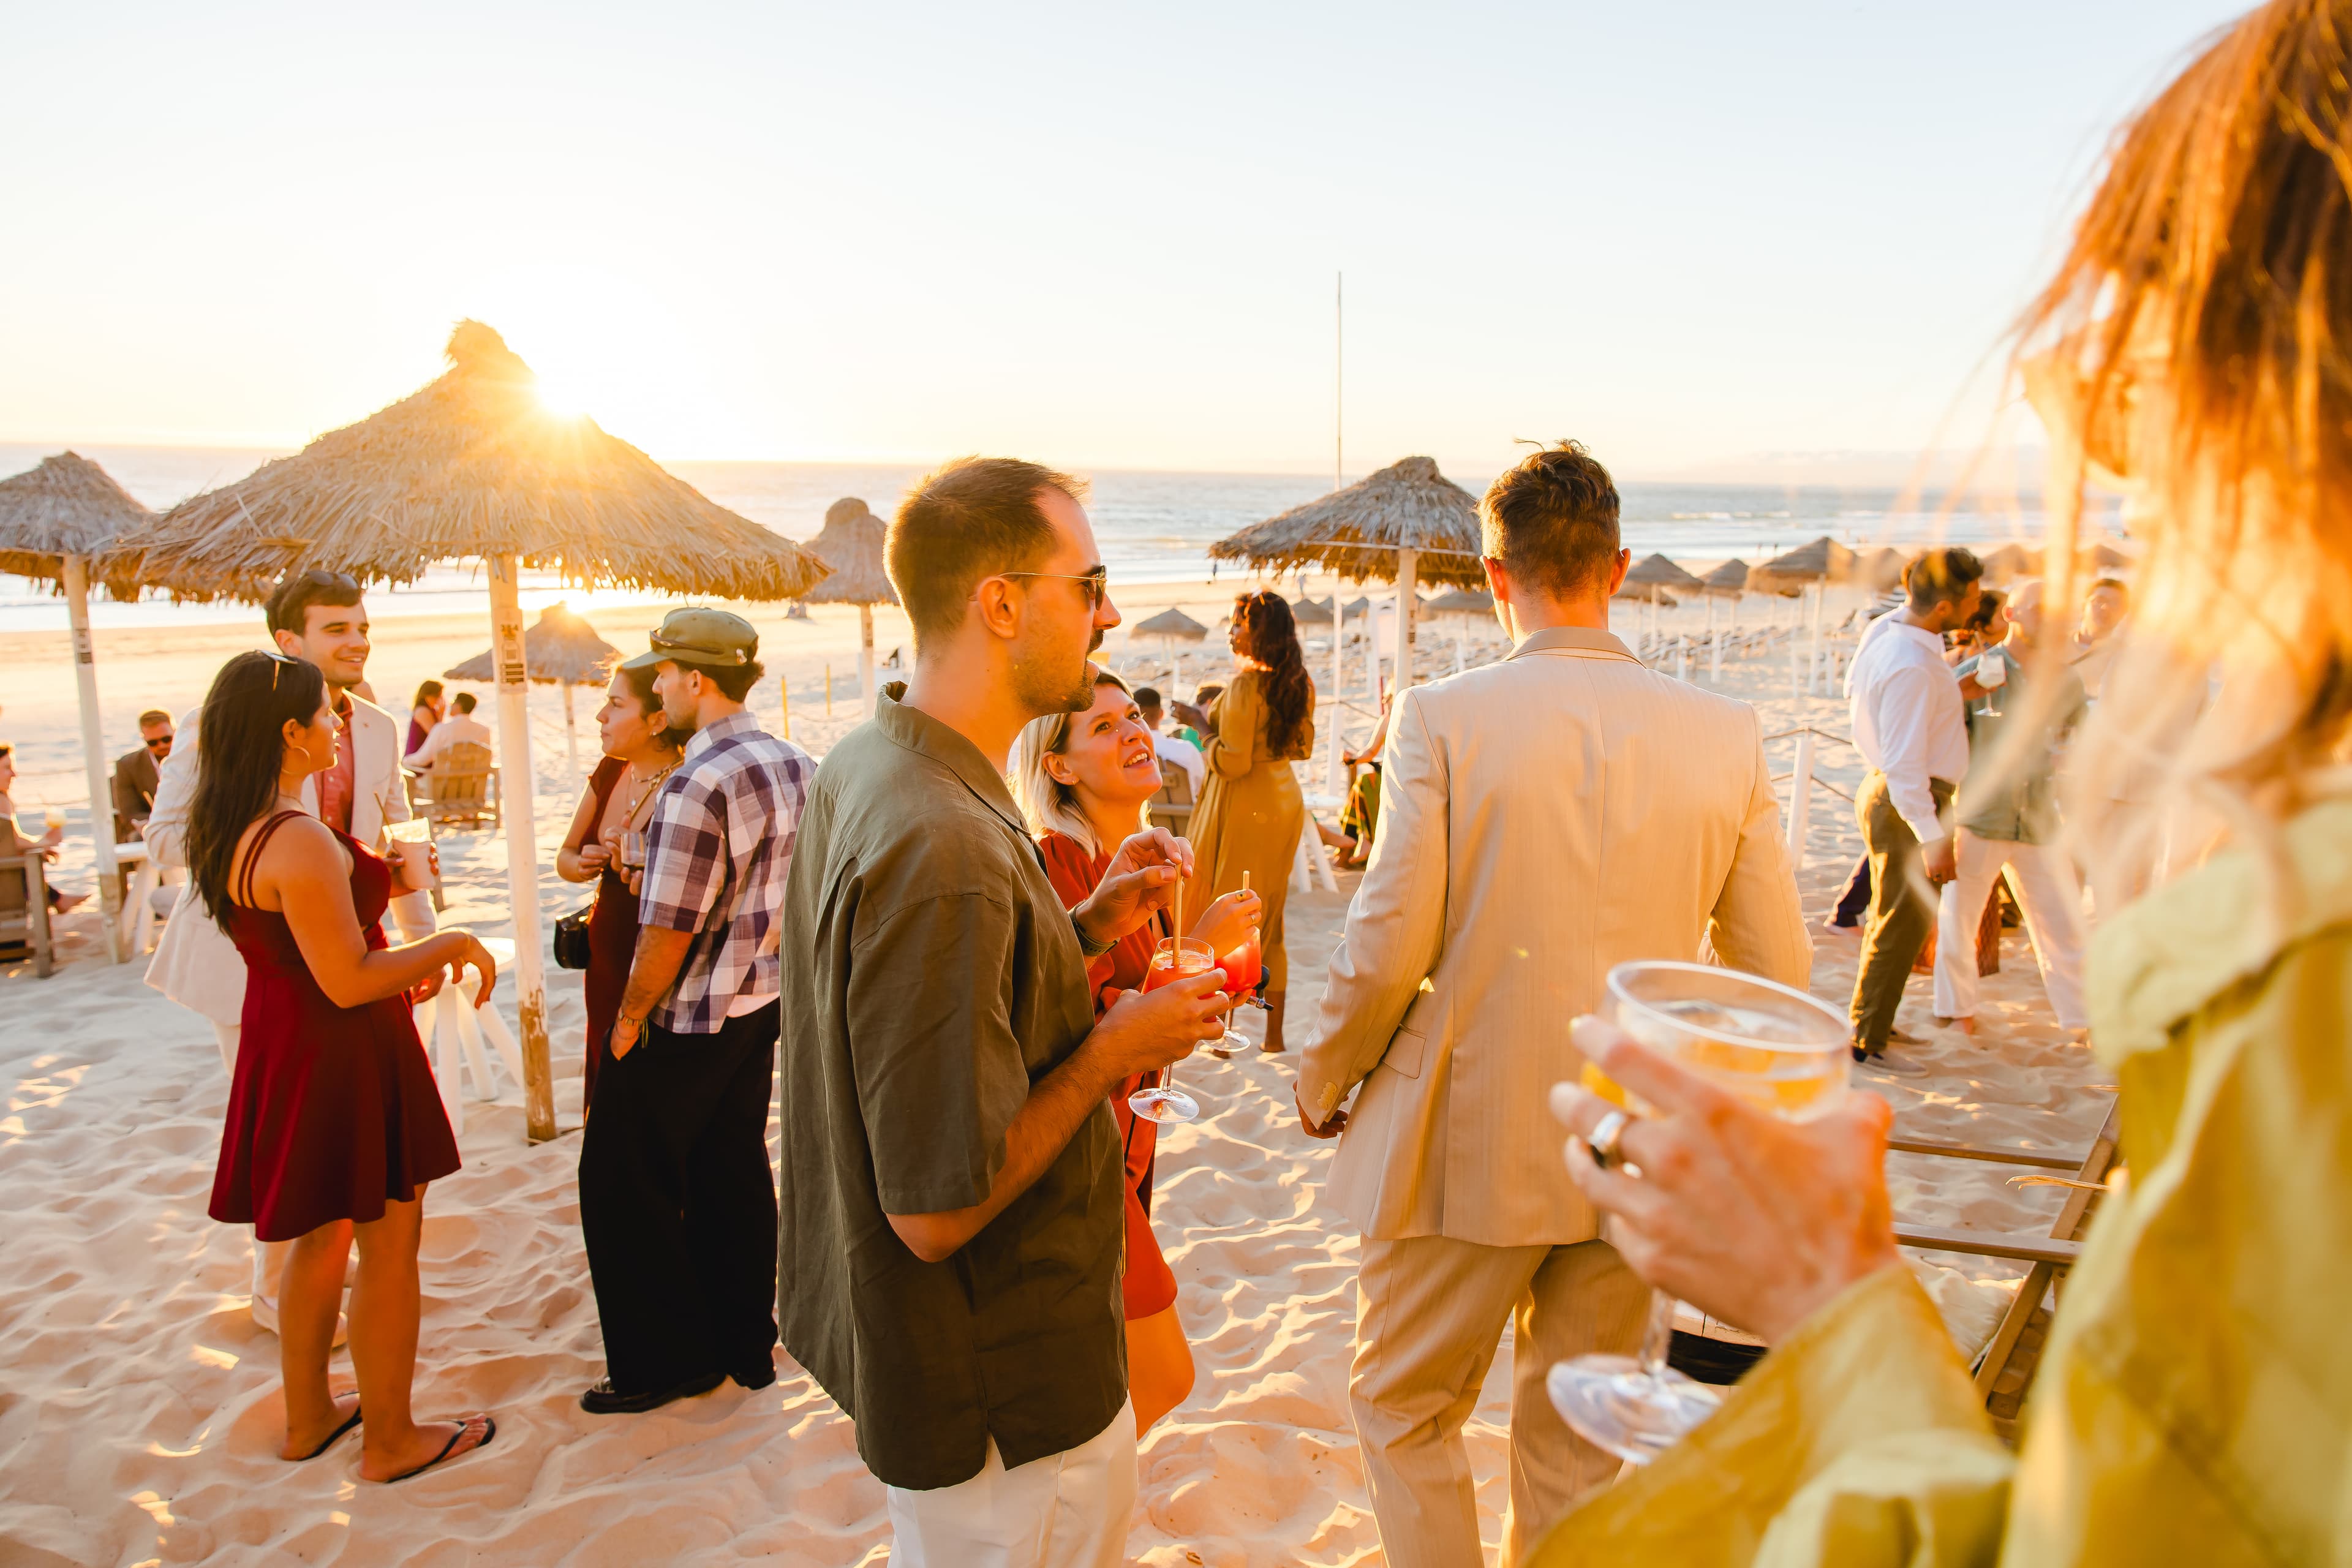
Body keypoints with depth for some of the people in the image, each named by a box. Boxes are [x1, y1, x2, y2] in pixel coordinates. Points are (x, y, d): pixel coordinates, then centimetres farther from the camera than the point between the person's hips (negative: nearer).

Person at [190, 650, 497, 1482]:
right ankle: (389, 1439, 19)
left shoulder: (227, 829, 6)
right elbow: (348, 981, -26)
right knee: (389, 1241, 5)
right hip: (345, 1056, -10)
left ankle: (309, 1416, 38)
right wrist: (450, 945, -15)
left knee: (320, 1235, 23)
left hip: (286, 1047, 10)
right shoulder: (299, 841, -26)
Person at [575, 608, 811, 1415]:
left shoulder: (696, 788, -25)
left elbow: (667, 933, -23)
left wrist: (628, 1019, -9)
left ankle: (667, 1362, 19)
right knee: (735, 1174, 19)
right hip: (763, 1006, 8)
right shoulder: (796, 765, 1)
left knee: (624, 1184, 9)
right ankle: (747, 1345, 30)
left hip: (686, 1024, -8)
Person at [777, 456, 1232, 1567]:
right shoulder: (947, 849, -33)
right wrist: (1112, 1050, -19)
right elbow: (938, 1208, -31)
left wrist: (1083, 930, 2)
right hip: (1000, 1396, -9)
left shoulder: (859, 768, 0)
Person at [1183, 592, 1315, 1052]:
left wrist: (1205, 733, -7)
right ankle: (1273, 1034, 21)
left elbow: (1233, 761, -22)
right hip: (1285, 798, 8)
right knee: (1270, 918, 14)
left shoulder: (1245, 686, -19)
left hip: (1245, 806, -8)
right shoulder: (1300, 684, 5)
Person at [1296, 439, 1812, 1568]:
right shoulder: (1726, 733, -4)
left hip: (1468, 1138, -3)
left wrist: (1323, 1082, 3)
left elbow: (1387, 950, -15)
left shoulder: (1440, 717, -15)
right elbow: (1776, 972, 0)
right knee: (1577, 1437, 22)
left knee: (1404, 1406, 19)